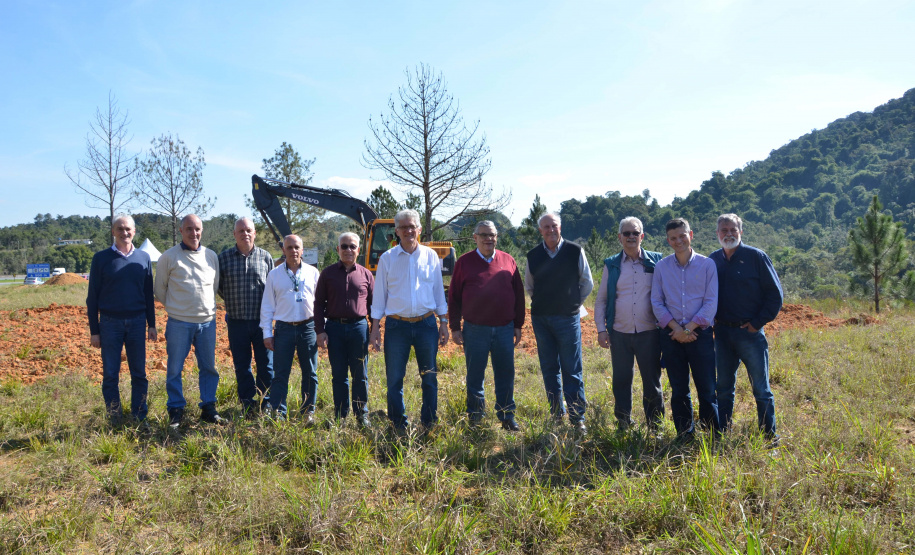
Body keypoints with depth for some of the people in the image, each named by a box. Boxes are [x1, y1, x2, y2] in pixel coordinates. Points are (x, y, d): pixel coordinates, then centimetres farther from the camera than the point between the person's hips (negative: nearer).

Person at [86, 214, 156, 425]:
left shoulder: (144, 258, 7)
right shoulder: (101, 258, 1)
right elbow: (93, 297, 2)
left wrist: (151, 324, 8)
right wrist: (94, 331, -1)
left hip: (137, 322, 2)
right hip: (110, 323, -2)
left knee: (139, 373, 6)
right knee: (110, 374, 3)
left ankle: (139, 417, 16)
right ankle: (114, 419, 14)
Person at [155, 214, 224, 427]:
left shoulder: (211, 256, 9)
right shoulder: (168, 257, -2)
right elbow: (160, 290, 8)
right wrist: (175, 307, 12)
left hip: (208, 321, 3)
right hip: (179, 323, -3)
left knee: (209, 368, 9)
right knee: (174, 369, 3)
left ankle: (208, 408, 20)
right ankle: (176, 410, 16)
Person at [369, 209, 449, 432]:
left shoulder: (431, 256, 6)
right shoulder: (387, 258, 3)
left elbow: (438, 291, 11)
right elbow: (379, 295, 5)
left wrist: (443, 322, 7)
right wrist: (375, 327, 1)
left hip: (426, 324, 1)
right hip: (396, 325, -1)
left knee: (429, 377, 6)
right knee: (394, 378, 4)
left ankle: (430, 424, 19)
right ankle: (399, 426, 17)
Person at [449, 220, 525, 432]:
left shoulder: (508, 261, 8)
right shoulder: (464, 262, 3)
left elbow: (518, 294, 12)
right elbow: (453, 297, 4)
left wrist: (518, 325, 10)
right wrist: (455, 327, 0)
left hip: (504, 329, 2)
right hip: (475, 329, -1)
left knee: (506, 374, 7)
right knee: (475, 376, 7)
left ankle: (507, 417, 19)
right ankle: (475, 418, 19)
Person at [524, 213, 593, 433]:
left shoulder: (575, 252, 0)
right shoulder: (533, 256, 6)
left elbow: (587, 284, 10)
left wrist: (573, 303, 11)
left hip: (568, 318, -2)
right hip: (541, 319, 3)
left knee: (572, 370, -2)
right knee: (549, 369, 8)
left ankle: (577, 418, 4)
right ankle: (557, 415, 18)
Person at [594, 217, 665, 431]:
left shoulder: (656, 261, 3)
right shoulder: (611, 265, 6)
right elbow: (601, 299, 10)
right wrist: (601, 329, 2)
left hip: (649, 333, -1)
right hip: (620, 333, 1)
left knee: (652, 382, 6)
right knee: (621, 381, 8)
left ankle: (655, 428, 19)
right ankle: (623, 426, 21)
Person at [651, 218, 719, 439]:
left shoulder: (707, 265, 0)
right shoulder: (661, 267, 5)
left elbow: (711, 302, -4)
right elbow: (656, 302, 3)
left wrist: (689, 327, -12)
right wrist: (676, 328, -9)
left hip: (700, 334, -2)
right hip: (671, 336, 2)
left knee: (707, 389, 0)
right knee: (679, 390, 8)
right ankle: (684, 437, 19)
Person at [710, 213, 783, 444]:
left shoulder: (756, 257, -4)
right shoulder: (713, 260, 7)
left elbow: (775, 294, -3)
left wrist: (758, 322, -7)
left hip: (750, 332, -4)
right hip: (722, 333, 4)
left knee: (761, 388, 3)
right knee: (724, 388, 12)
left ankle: (769, 435, 15)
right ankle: (721, 433, 21)